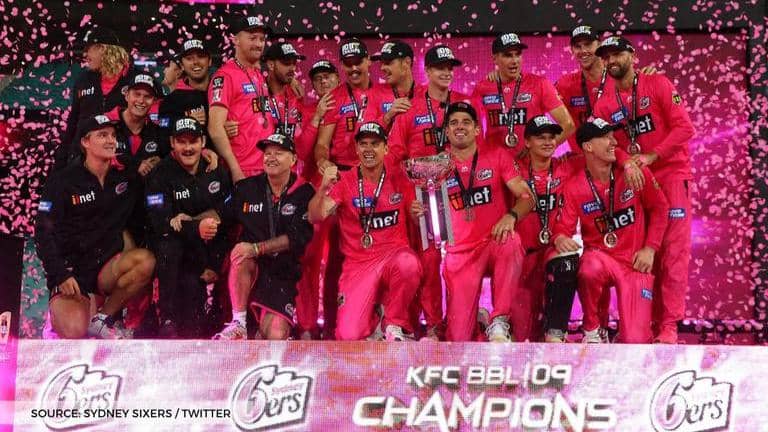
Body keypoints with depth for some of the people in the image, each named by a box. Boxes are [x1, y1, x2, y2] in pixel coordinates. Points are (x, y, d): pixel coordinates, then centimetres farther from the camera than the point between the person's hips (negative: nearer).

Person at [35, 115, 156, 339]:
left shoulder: (124, 177, 7)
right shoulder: (63, 181, -3)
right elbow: (44, 232, -7)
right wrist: (61, 275, -16)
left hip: (107, 268, 3)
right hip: (71, 271, -3)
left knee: (145, 260, -30)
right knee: (75, 331, -28)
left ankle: (101, 318, -12)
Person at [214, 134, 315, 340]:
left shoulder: (304, 193, -4)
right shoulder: (246, 188, 5)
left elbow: (298, 237, -14)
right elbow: (222, 215, 10)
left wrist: (257, 248, -23)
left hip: (284, 274, -1)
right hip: (252, 268, 1)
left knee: (276, 337, -16)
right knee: (241, 258, -35)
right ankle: (238, 326, -24)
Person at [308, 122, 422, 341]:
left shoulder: (399, 181, 5)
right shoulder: (344, 181, 1)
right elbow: (315, 217, -11)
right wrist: (323, 188, -27)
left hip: (394, 254, 1)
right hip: (358, 263, 0)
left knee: (408, 263, -38)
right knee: (348, 336, -17)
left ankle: (395, 323, -9)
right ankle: (371, 317, 21)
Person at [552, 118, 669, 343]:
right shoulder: (574, 187, -6)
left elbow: (659, 208, 4)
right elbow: (563, 228, -6)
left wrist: (650, 248, -3)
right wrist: (561, 239, -30)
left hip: (635, 263, 0)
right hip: (599, 255, 0)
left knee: (635, 340, -14)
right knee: (590, 269, -40)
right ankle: (591, 329, -12)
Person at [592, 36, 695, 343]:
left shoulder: (657, 84, -4)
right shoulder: (604, 104, 6)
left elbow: (684, 127, -11)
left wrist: (651, 156, -18)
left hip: (671, 175, -4)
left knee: (673, 249, -9)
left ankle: (669, 326, -8)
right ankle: (652, 323, 13)